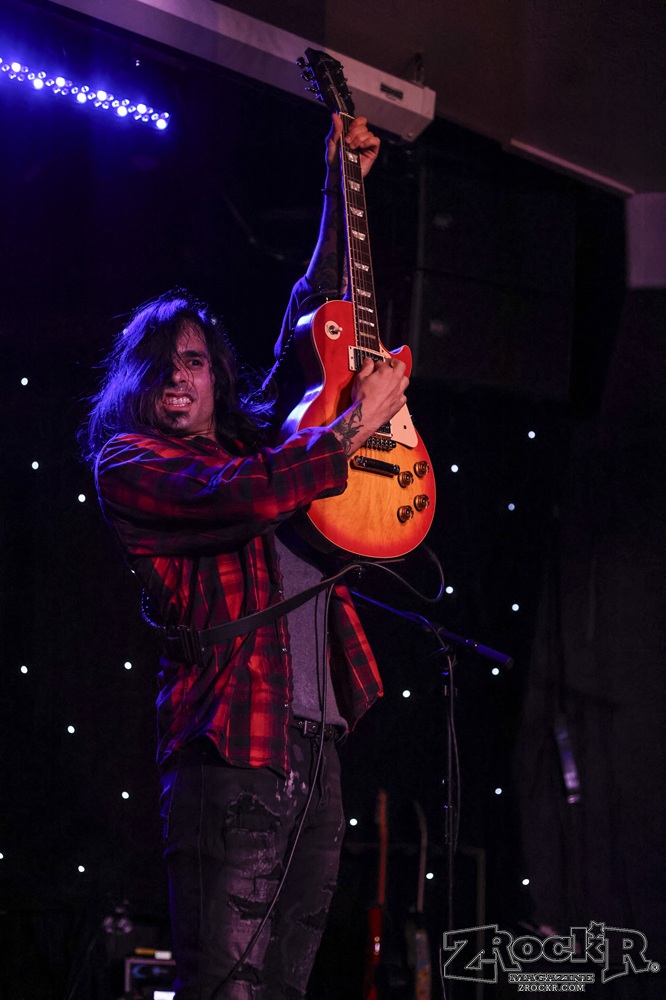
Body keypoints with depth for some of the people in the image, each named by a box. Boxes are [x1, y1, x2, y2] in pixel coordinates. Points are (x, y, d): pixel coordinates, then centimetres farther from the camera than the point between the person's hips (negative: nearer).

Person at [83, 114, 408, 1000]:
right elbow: (243, 496, -17)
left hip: (317, 742, 7)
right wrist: (356, 426, -8)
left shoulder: (249, 439, 22)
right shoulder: (130, 462, 2)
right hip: (232, 746, -7)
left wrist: (342, 192, 32)